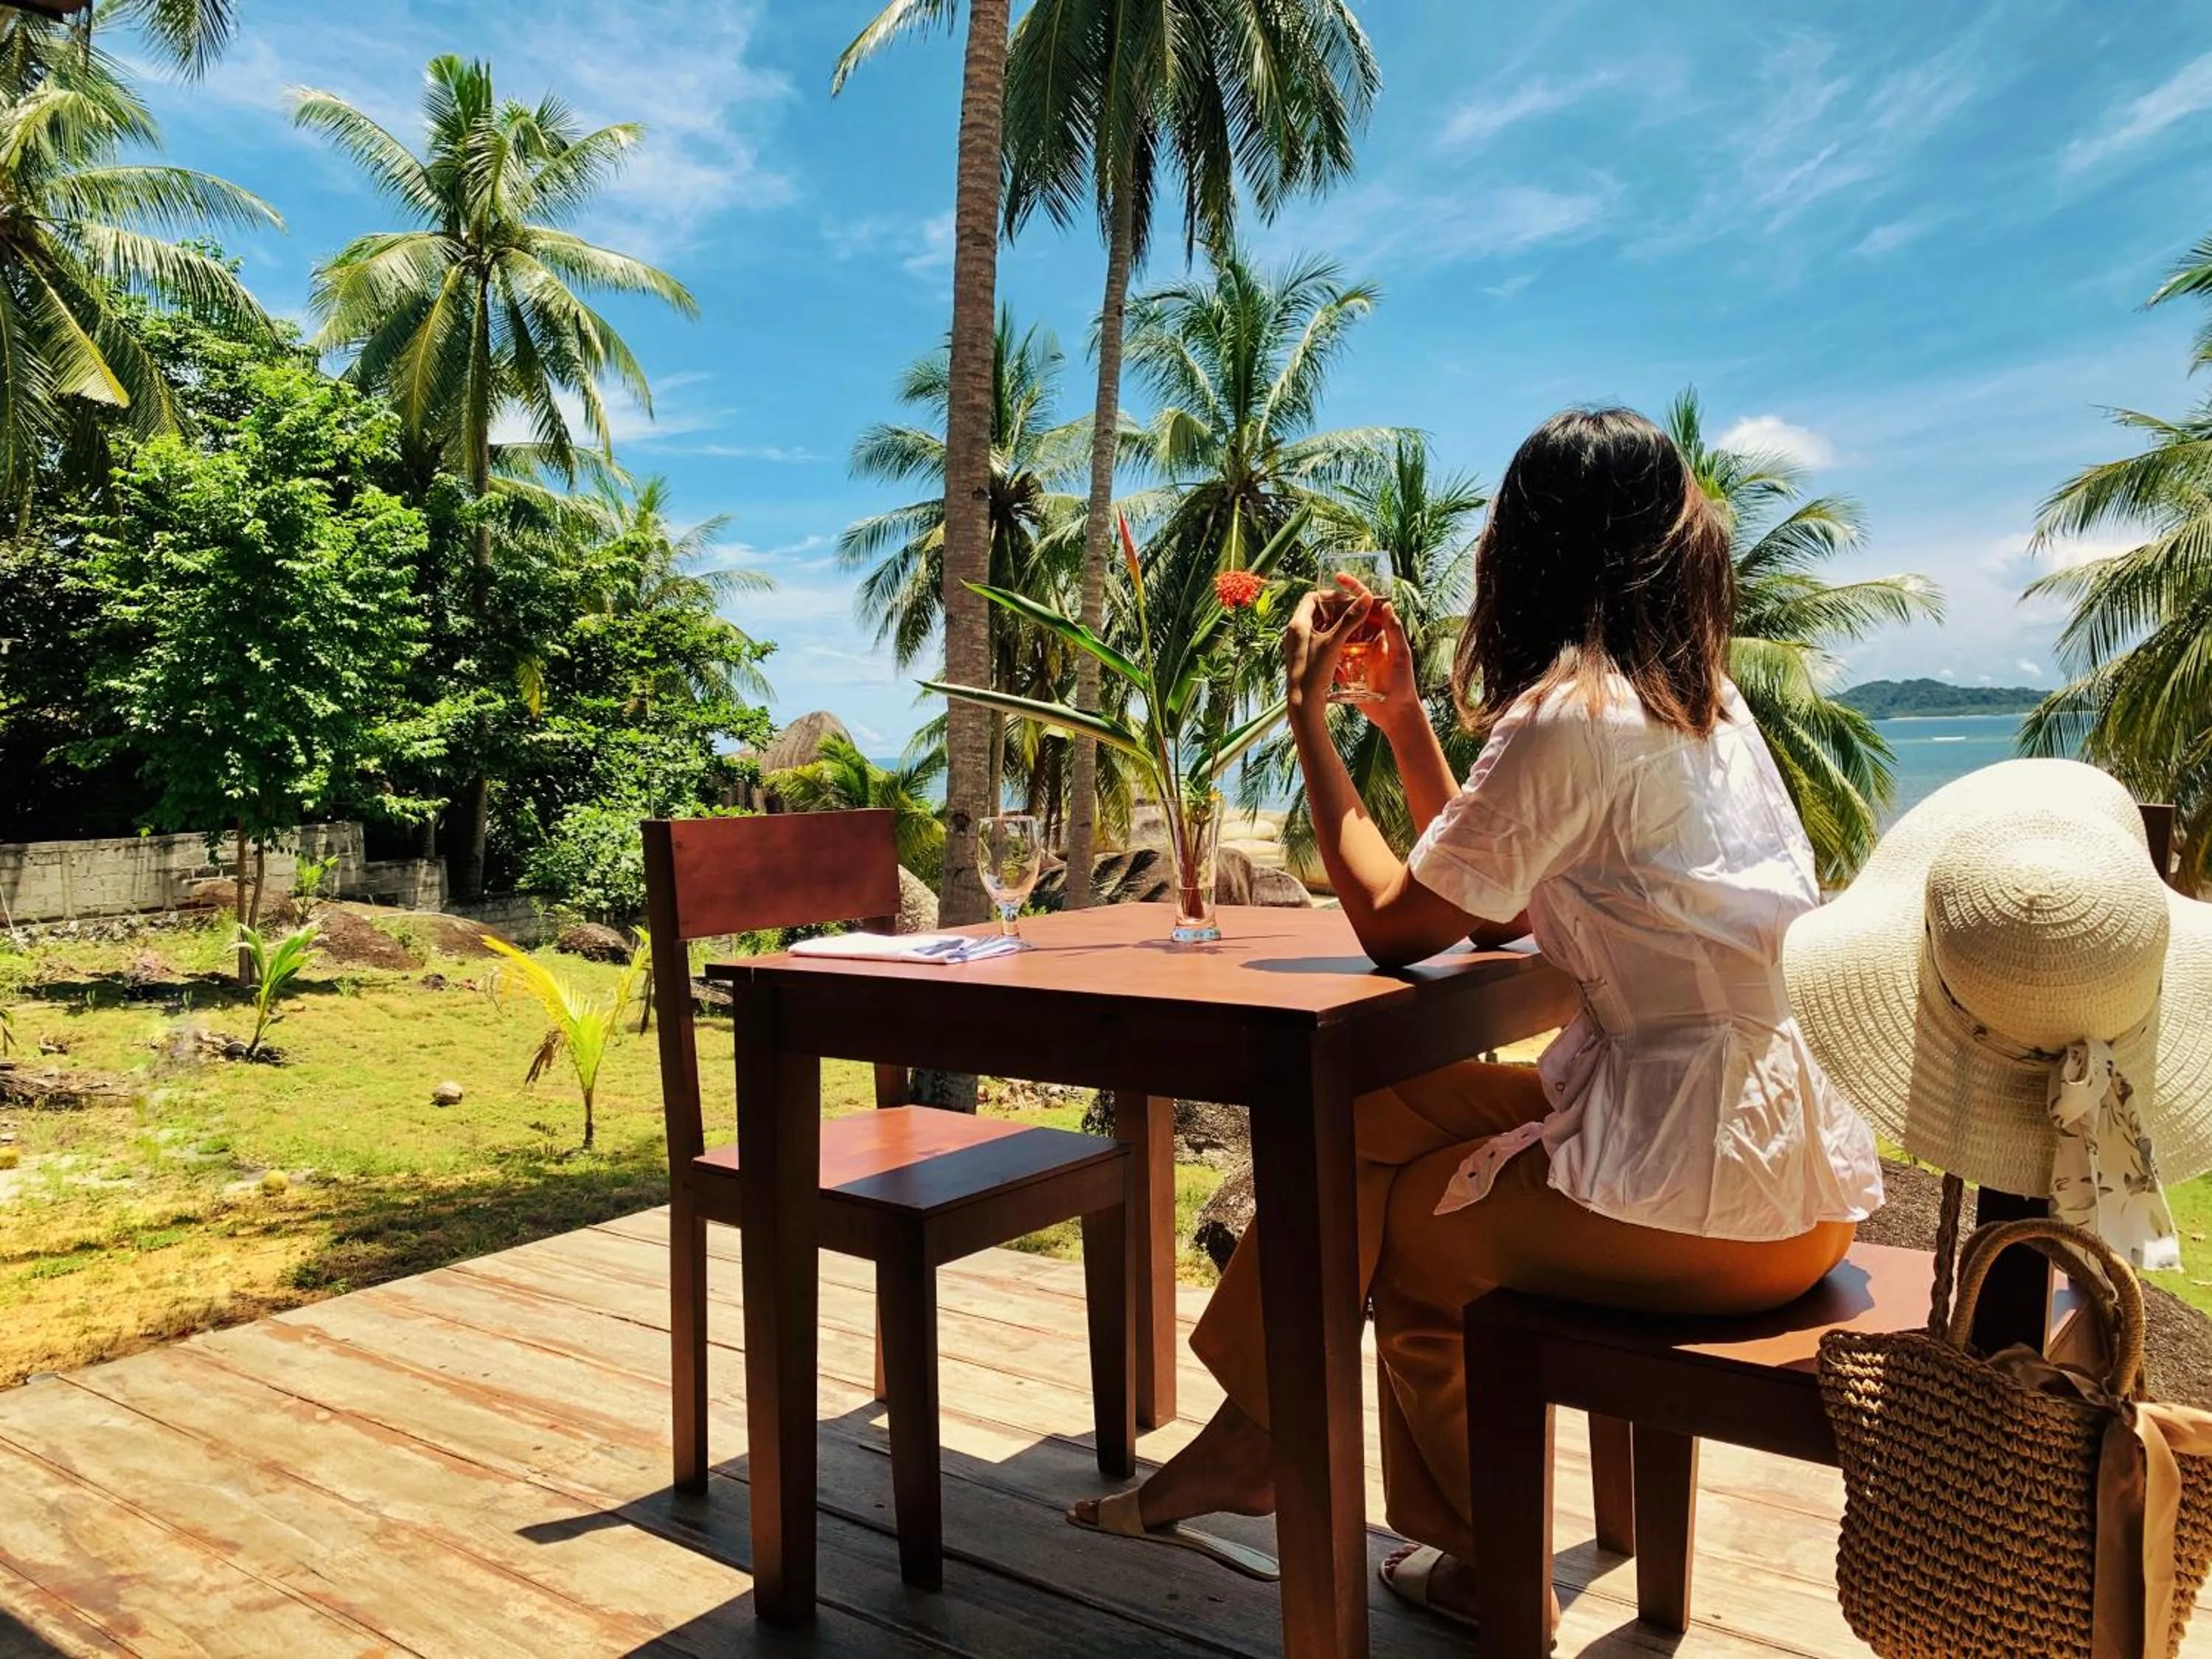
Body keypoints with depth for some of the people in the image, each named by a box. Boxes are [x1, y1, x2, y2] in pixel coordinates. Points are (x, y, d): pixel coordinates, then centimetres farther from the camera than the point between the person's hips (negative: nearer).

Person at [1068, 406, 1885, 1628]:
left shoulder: (1570, 716, -18)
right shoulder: (1688, 692, 11)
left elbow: (1395, 924, -10)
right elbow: (1484, 908, 15)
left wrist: (1308, 716, -3)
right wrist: (1400, 715, 14)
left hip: (1700, 1187, -9)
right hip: (1775, 1148, 9)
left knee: (1391, 1229, 11)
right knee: (1363, 1111, 12)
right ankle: (1251, 1439, 21)